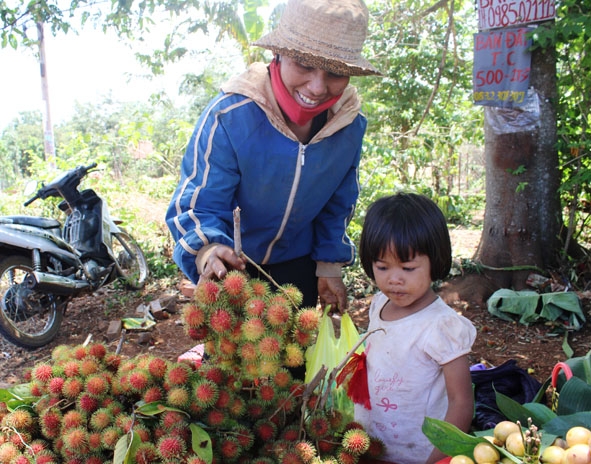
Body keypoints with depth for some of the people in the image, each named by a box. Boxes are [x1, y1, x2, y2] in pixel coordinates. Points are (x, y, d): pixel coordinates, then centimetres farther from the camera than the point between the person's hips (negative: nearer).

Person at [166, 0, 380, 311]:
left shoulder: (352, 123, -19)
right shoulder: (230, 115, -31)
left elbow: (339, 204, -2)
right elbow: (196, 205, -28)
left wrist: (330, 265, -1)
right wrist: (208, 253, -47)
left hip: (296, 260, 3)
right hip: (232, 259, -2)